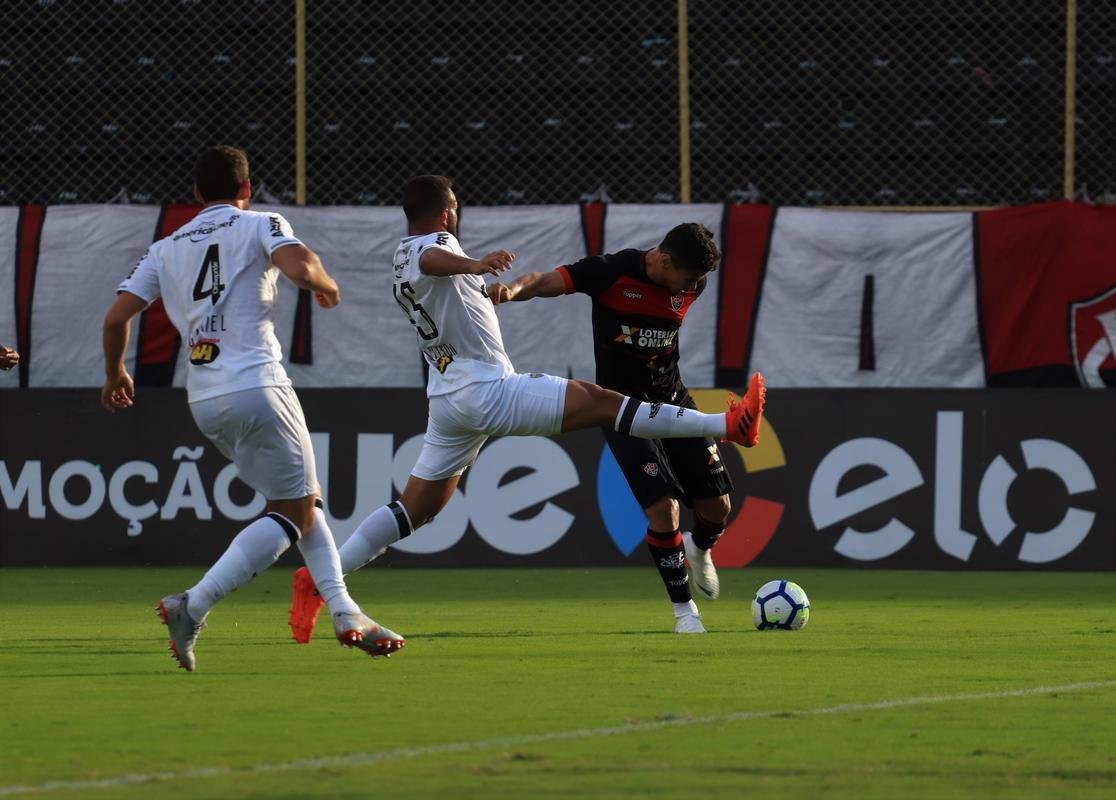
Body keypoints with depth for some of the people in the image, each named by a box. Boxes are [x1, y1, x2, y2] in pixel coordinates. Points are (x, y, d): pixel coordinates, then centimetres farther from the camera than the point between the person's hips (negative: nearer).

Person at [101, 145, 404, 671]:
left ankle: (343, 611, 12)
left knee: (303, 500, 18)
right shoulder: (260, 226, 2)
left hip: (203, 400, 7)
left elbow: (117, 316, 10)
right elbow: (300, 268, -17)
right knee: (293, 514, -4)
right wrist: (328, 286, 5)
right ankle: (192, 608, -18)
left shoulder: (166, 249, 16)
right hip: (255, 386, -7)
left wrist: (115, 374, 26)